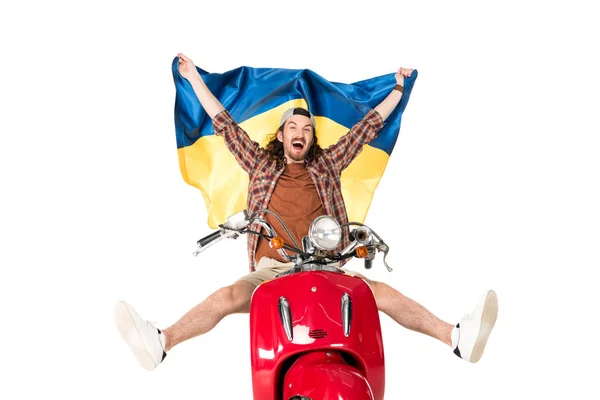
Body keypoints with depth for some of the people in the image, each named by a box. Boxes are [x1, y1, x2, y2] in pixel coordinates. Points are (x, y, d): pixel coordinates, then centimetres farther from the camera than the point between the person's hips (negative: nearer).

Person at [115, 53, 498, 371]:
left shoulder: (327, 164, 21)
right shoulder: (261, 164, 21)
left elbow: (369, 126, 25)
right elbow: (224, 124, 22)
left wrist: (398, 88, 29)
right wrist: (194, 78, 24)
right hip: (271, 269, 0)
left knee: (383, 292, -23)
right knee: (226, 297, -30)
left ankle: (458, 337, -37)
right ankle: (160, 342, -48)